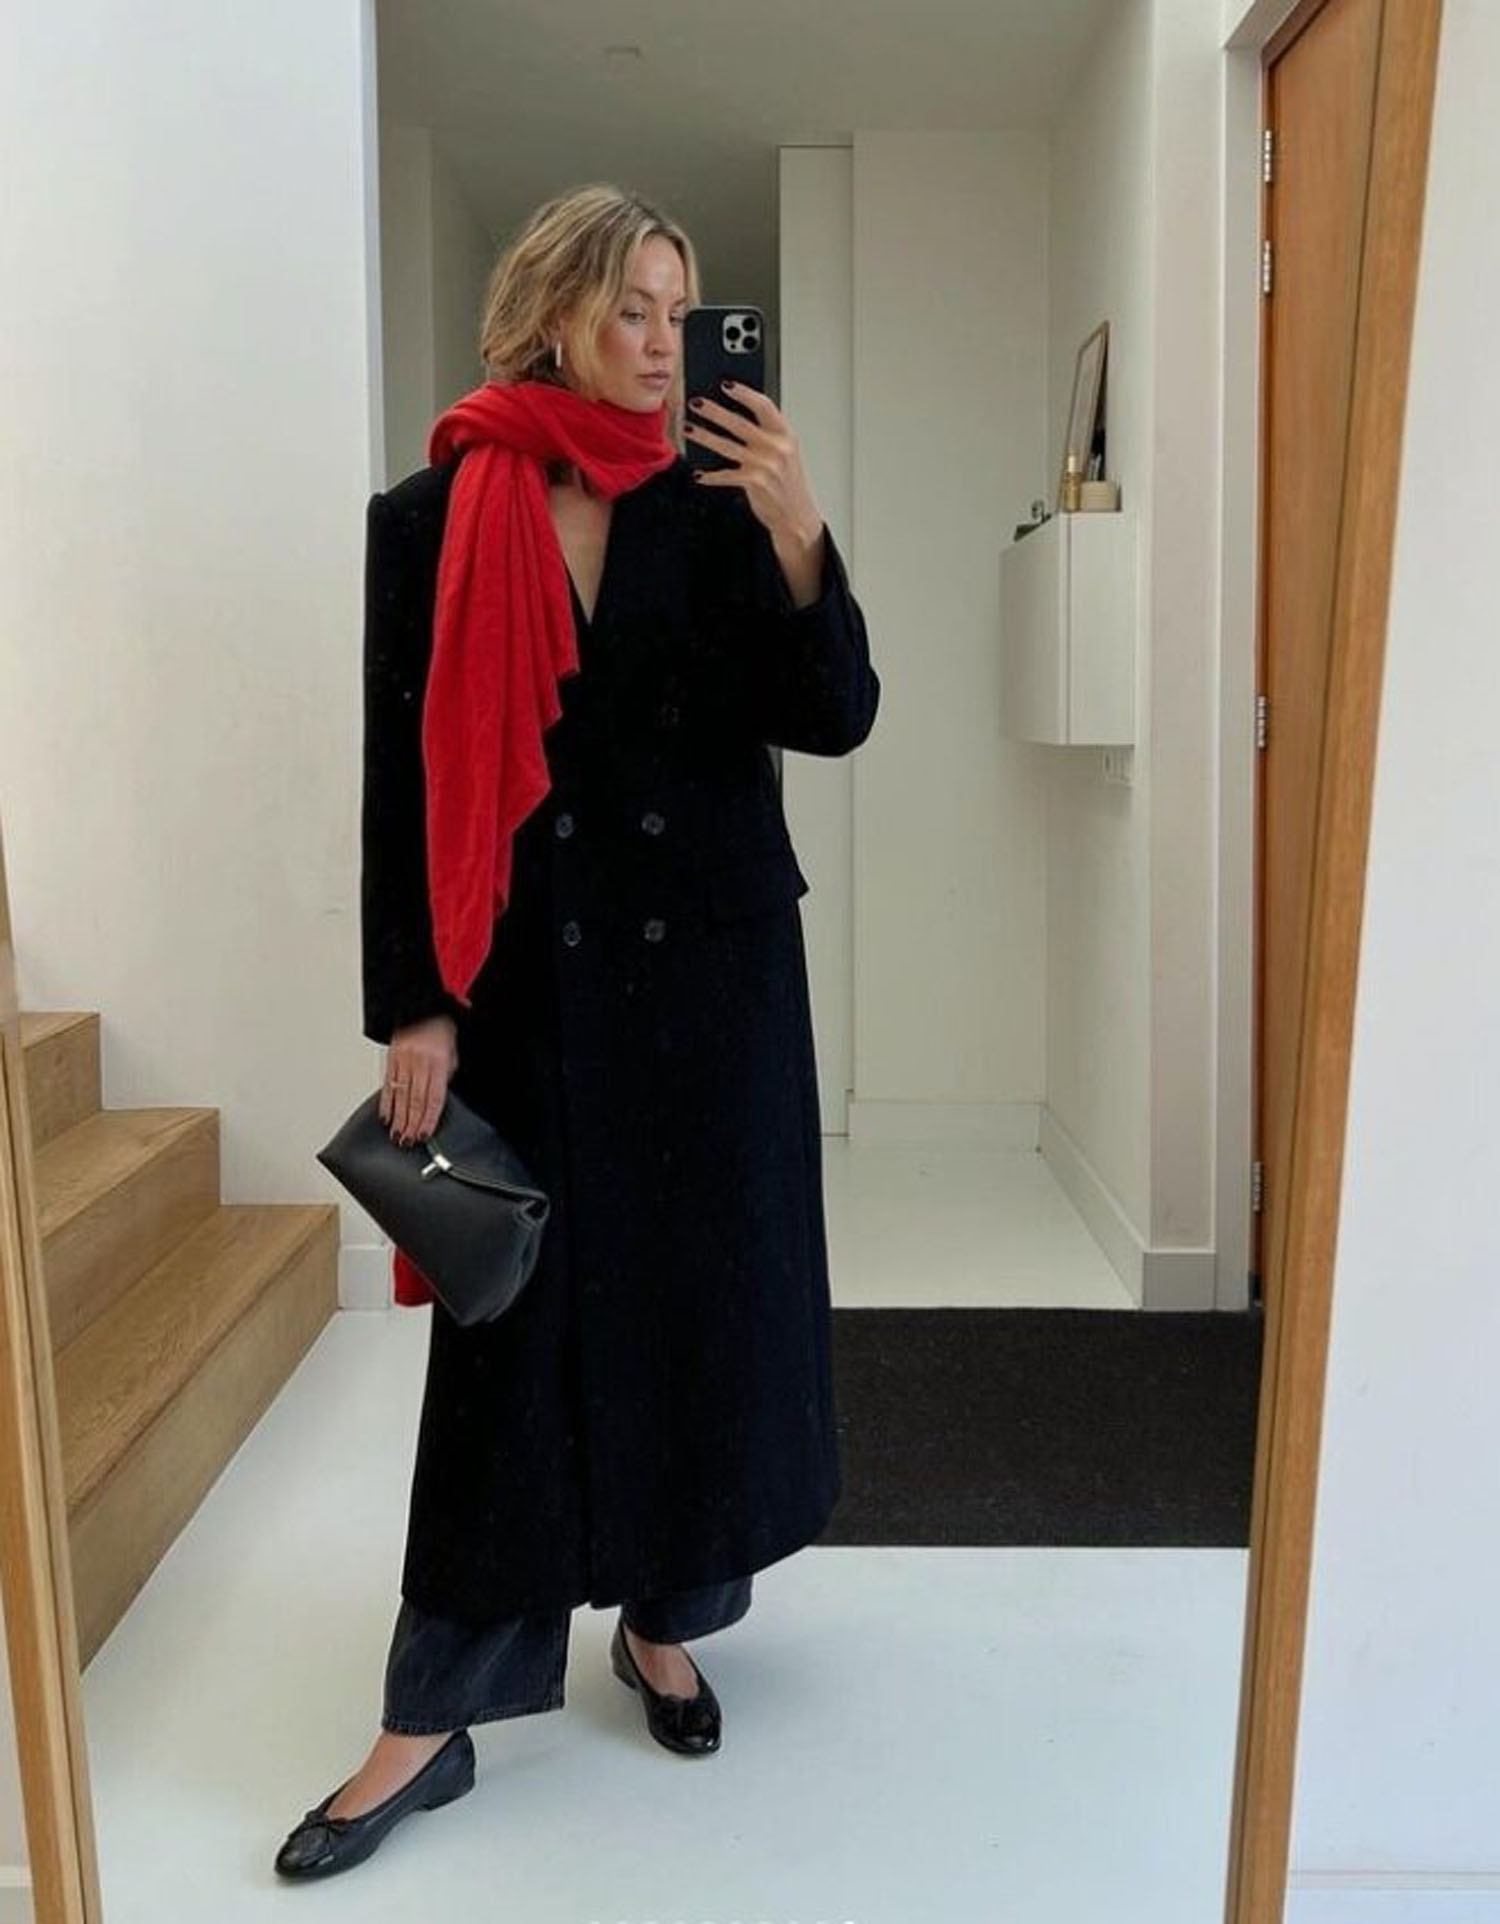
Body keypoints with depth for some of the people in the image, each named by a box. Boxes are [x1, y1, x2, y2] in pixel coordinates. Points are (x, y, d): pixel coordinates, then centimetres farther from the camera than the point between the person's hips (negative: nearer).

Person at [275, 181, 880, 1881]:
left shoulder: (713, 512, 3)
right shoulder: (431, 519, -2)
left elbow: (835, 720, -4)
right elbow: (399, 783, -3)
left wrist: (797, 538, -17)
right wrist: (412, 1010, -7)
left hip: (711, 970, 2)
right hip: (525, 984, -2)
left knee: (702, 1290, 9)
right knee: (519, 1326, 3)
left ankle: (662, 1620, 32)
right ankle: (432, 1719, 16)